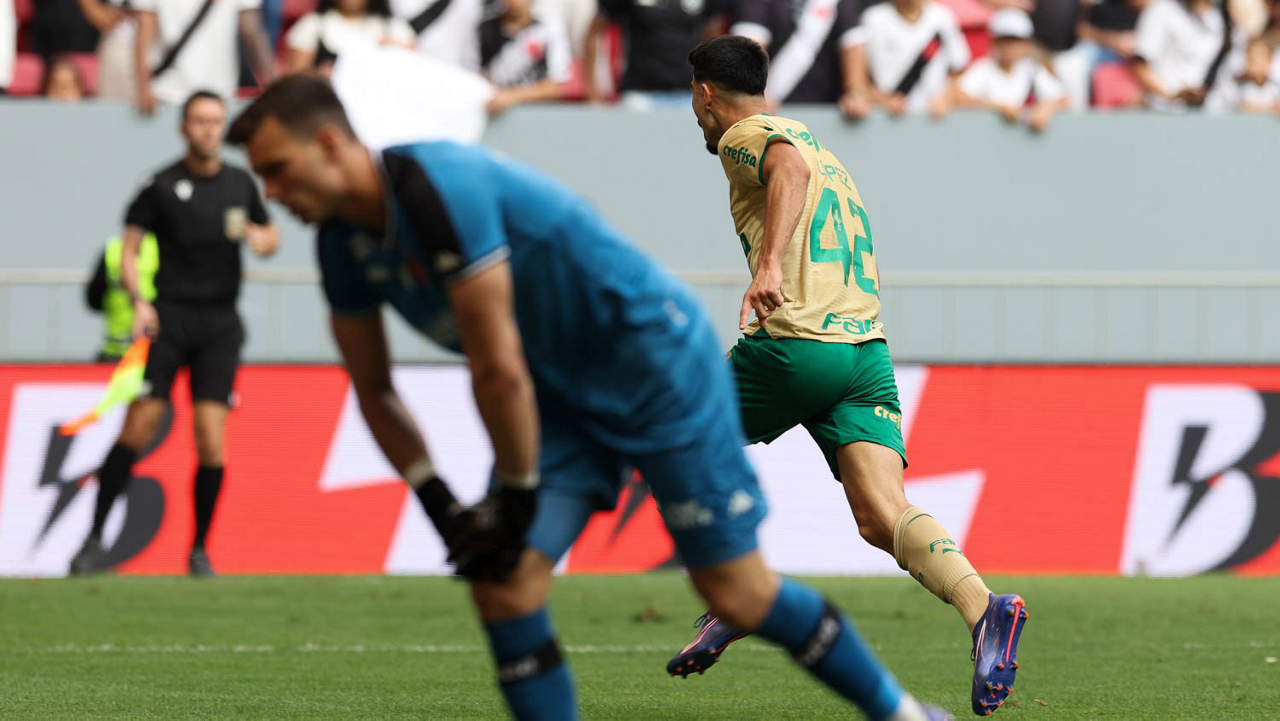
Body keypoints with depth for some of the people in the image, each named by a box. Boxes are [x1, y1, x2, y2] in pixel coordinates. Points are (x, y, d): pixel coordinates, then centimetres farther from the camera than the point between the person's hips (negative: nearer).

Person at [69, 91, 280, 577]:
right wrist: (139, 302, -17)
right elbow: (128, 250, -1)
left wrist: (263, 239, 1)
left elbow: (269, 234, 25)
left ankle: (199, 550, 5)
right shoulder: (163, 186, -1)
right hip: (169, 318, -2)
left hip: (220, 323, 2)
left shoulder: (240, 183, 11)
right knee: (136, 431, -8)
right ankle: (94, 540, 2)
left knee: (211, 441, -7)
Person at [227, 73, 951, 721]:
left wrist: (516, 501, -18)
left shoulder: (437, 187, -30)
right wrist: (443, 509, 3)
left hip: (657, 360, -8)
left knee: (737, 592, -3)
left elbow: (500, 369, -28)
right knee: (501, 578, -10)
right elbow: (374, 389, 11)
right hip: (564, 396, 8)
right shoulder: (345, 239, -2)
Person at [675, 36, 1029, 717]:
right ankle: (982, 607, -35)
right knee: (882, 517, -10)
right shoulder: (822, 147, 30)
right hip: (867, 347, 7)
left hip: (796, 344, -7)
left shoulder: (743, 137, 4)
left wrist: (770, 264, -33)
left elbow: (789, 168, -21)